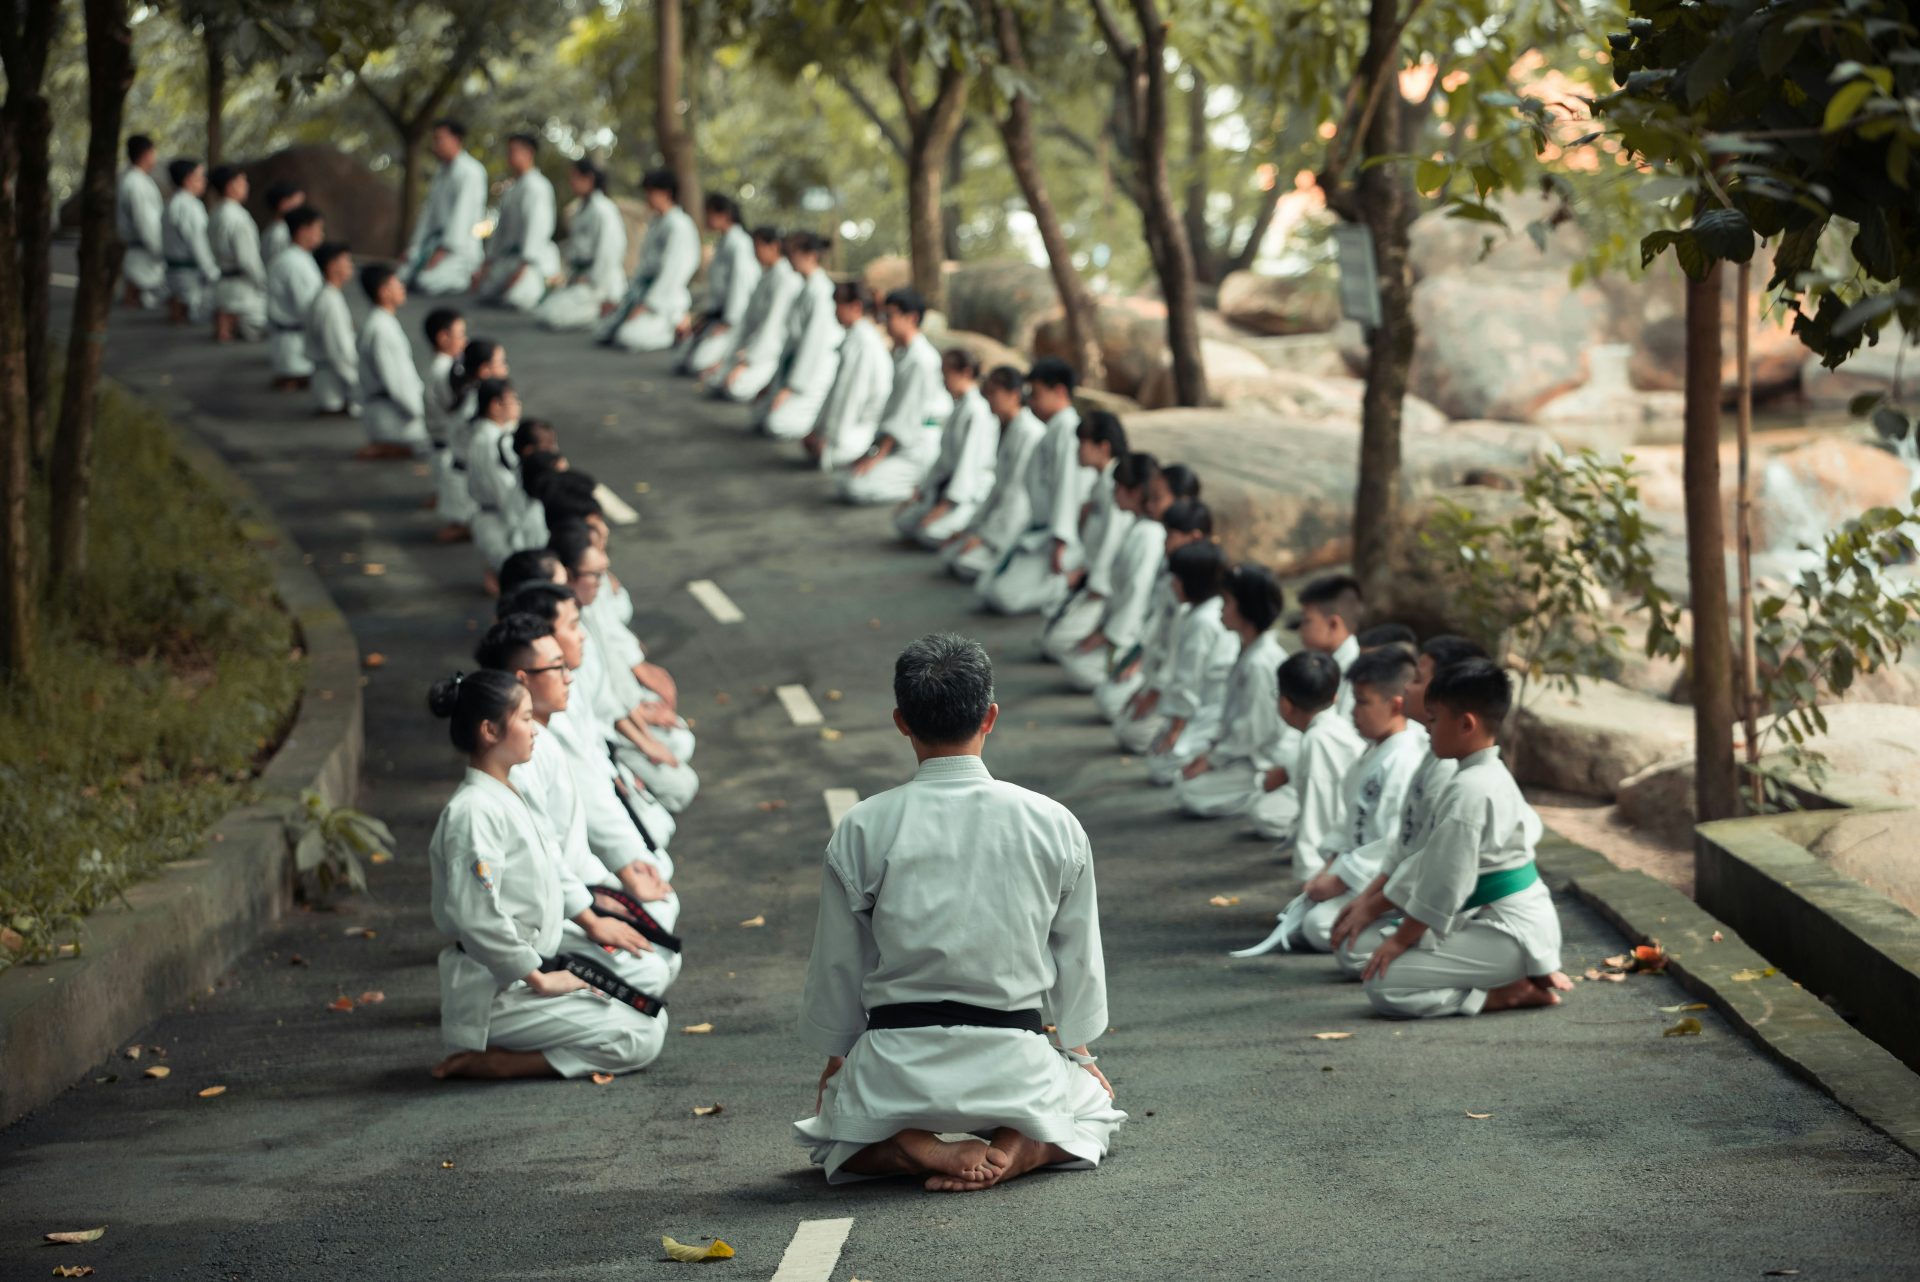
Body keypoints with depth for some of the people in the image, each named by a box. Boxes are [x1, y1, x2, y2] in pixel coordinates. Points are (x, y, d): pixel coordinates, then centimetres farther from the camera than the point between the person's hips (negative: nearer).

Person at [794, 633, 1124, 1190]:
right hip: (1015, 1067, 1)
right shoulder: (1055, 825, -4)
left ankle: (914, 1148, -3)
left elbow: (837, 967, 3)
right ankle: (1015, 1151, -2)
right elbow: (1078, 962, 8)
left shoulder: (862, 830, -7)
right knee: (1096, 1110, 32)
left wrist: (836, 1062, 21)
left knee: (825, 1132, 31)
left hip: (896, 1067, 0)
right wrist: (1077, 1051, 26)